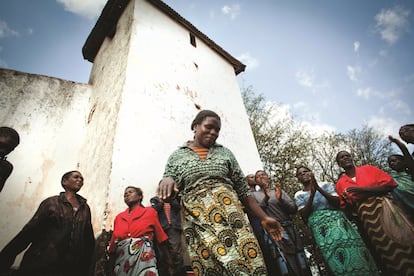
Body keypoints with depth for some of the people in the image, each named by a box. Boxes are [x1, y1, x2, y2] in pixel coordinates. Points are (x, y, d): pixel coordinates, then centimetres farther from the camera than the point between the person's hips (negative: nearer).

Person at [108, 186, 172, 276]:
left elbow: (160, 237, 7)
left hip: (144, 257, -3)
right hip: (122, 259, 3)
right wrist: (111, 267, 9)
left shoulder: (150, 212, 6)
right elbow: (113, 243, 14)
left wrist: (168, 260, 9)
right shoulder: (118, 217, 15)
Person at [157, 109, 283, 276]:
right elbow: (168, 196, 8)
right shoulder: (177, 156, 13)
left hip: (229, 211, 2)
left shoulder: (225, 153, 17)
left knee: (249, 261, -10)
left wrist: (263, 218, 11)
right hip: (197, 221, -1)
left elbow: (243, 190, 16)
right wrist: (166, 181, -16)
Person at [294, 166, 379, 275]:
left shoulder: (326, 185, 10)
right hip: (319, 226, -1)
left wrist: (319, 188, -12)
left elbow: (338, 203, -2)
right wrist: (312, 193, -13)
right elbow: (304, 215, -4)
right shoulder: (299, 195, 9)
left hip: (336, 219, 1)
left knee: (356, 253, -11)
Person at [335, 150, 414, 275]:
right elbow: (345, 206, 7)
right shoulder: (340, 183, 6)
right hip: (365, 216, 1)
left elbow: (390, 184, -5)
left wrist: (362, 189, -15)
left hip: (383, 206, -1)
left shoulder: (368, 169, 5)